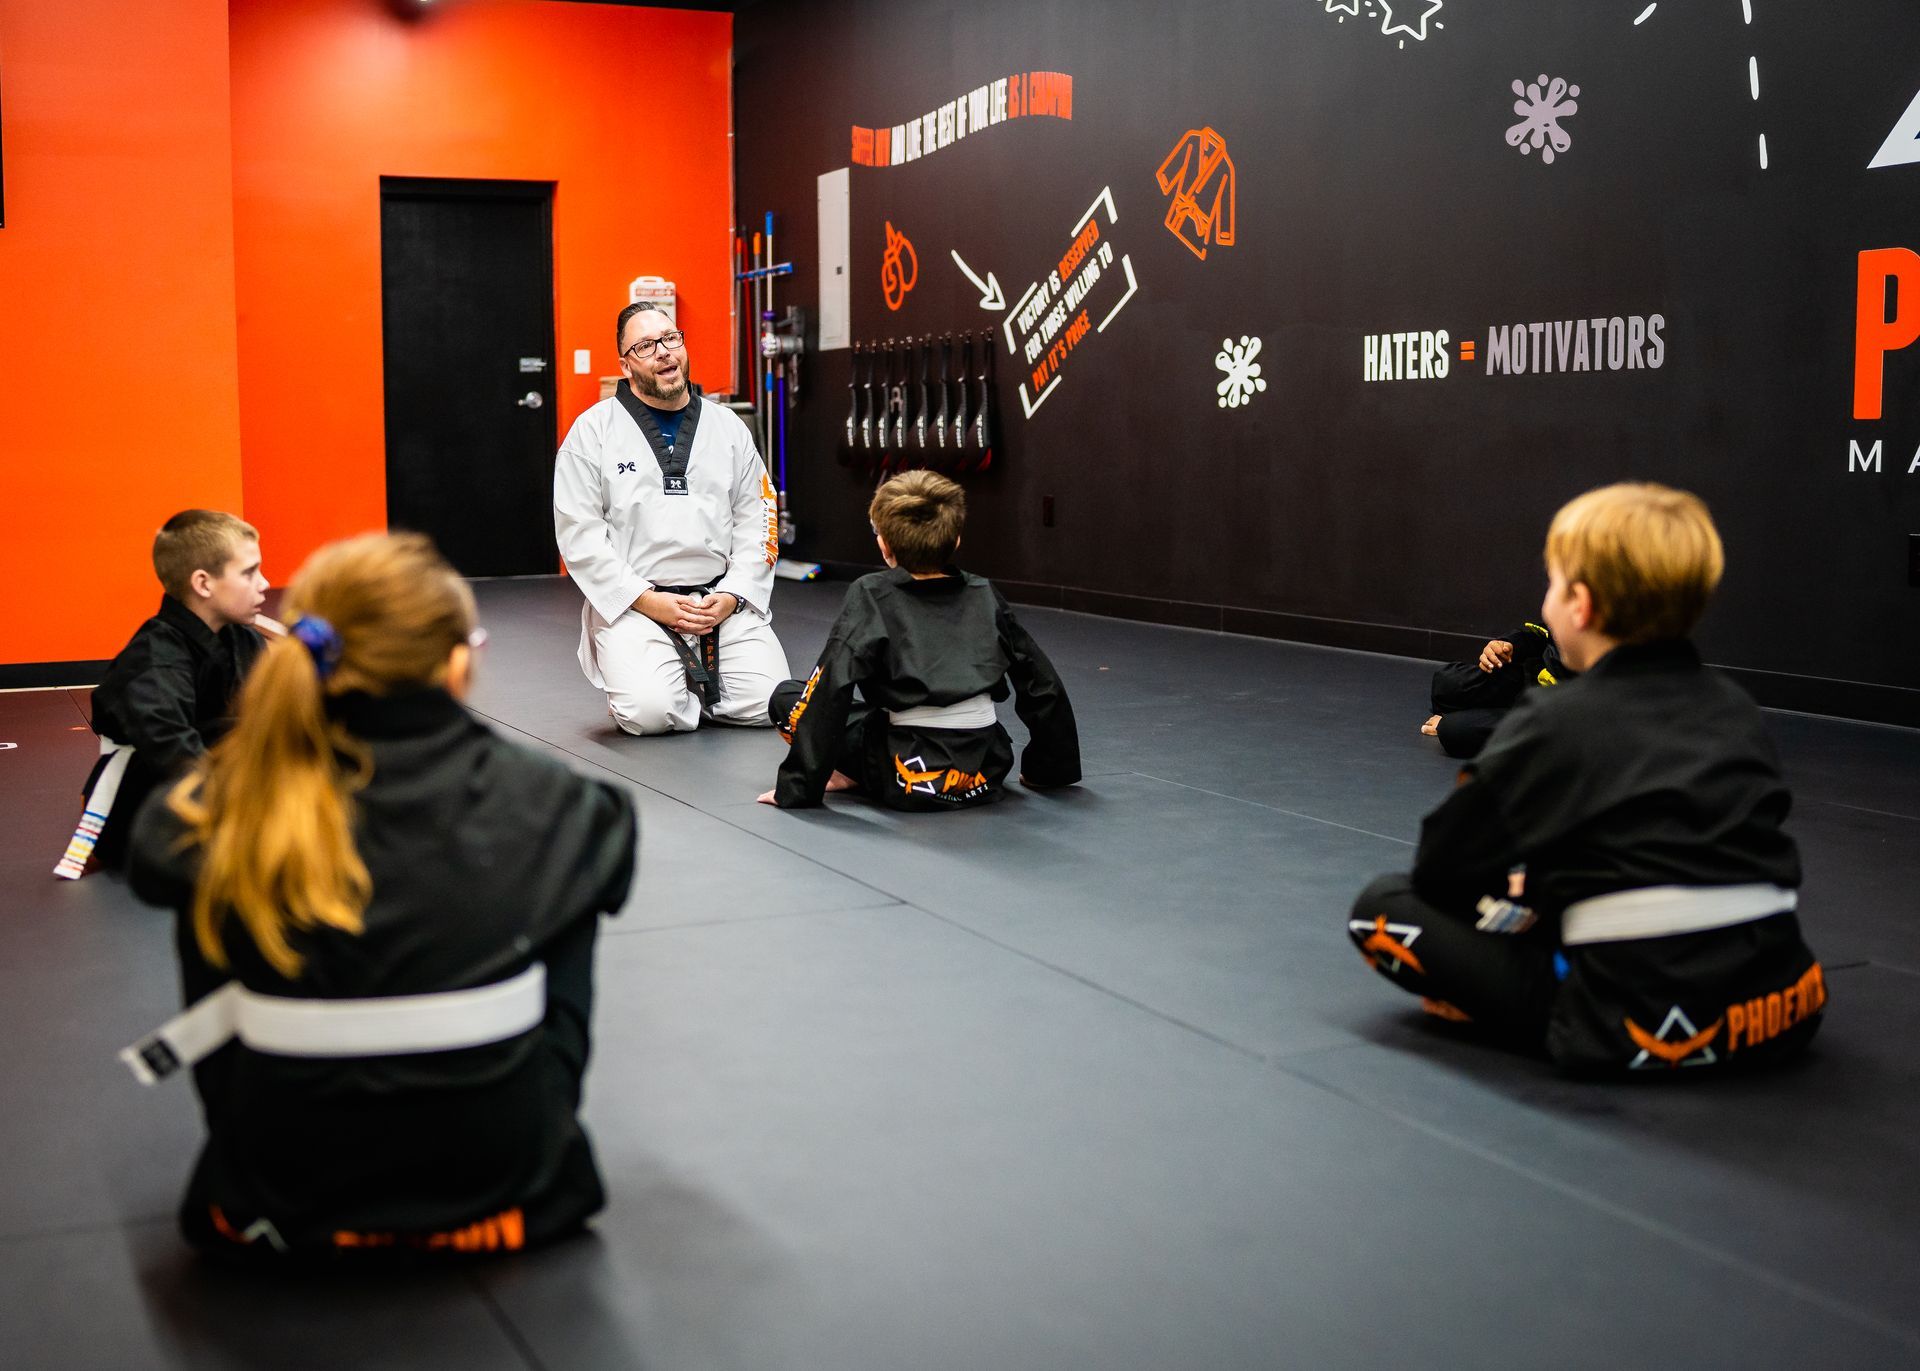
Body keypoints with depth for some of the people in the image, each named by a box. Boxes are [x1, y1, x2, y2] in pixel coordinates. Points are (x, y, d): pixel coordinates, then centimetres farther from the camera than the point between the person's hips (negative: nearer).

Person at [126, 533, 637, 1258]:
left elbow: (150, 851, 10)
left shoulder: (235, 802, -13)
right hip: (498, 1179, 0)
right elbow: (611, 829, 10)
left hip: (284, 1199, 1)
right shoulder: (531, 796, -14)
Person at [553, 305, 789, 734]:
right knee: (650, 712, -26)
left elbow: (756, 520, 9)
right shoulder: (593, 431, 0)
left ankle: (698, 683, 16)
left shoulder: (727, 426, 10)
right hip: (633, 604, -3)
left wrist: (732, 596, -7)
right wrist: (648, 601, -13)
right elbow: (578, 532, -5)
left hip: (722, 602, 3)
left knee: (771, 701, -15)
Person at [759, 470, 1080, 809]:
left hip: (911, 782, -4)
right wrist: (1049, 768, 28)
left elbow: (831, 690, -12)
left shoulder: (870, 596, -3)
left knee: (786, 697, 10)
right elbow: (1042, 684, 15)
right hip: (987, 770, 5)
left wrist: (798, 786, -7)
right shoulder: (984, 596, 9)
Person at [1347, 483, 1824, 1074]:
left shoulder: (1551, 725, -5)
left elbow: (1440, 872, 1)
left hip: (1641, 1034, -6)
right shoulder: (1736, 709, 10)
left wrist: (1519, 891, 23)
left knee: (1382, 908, 1)